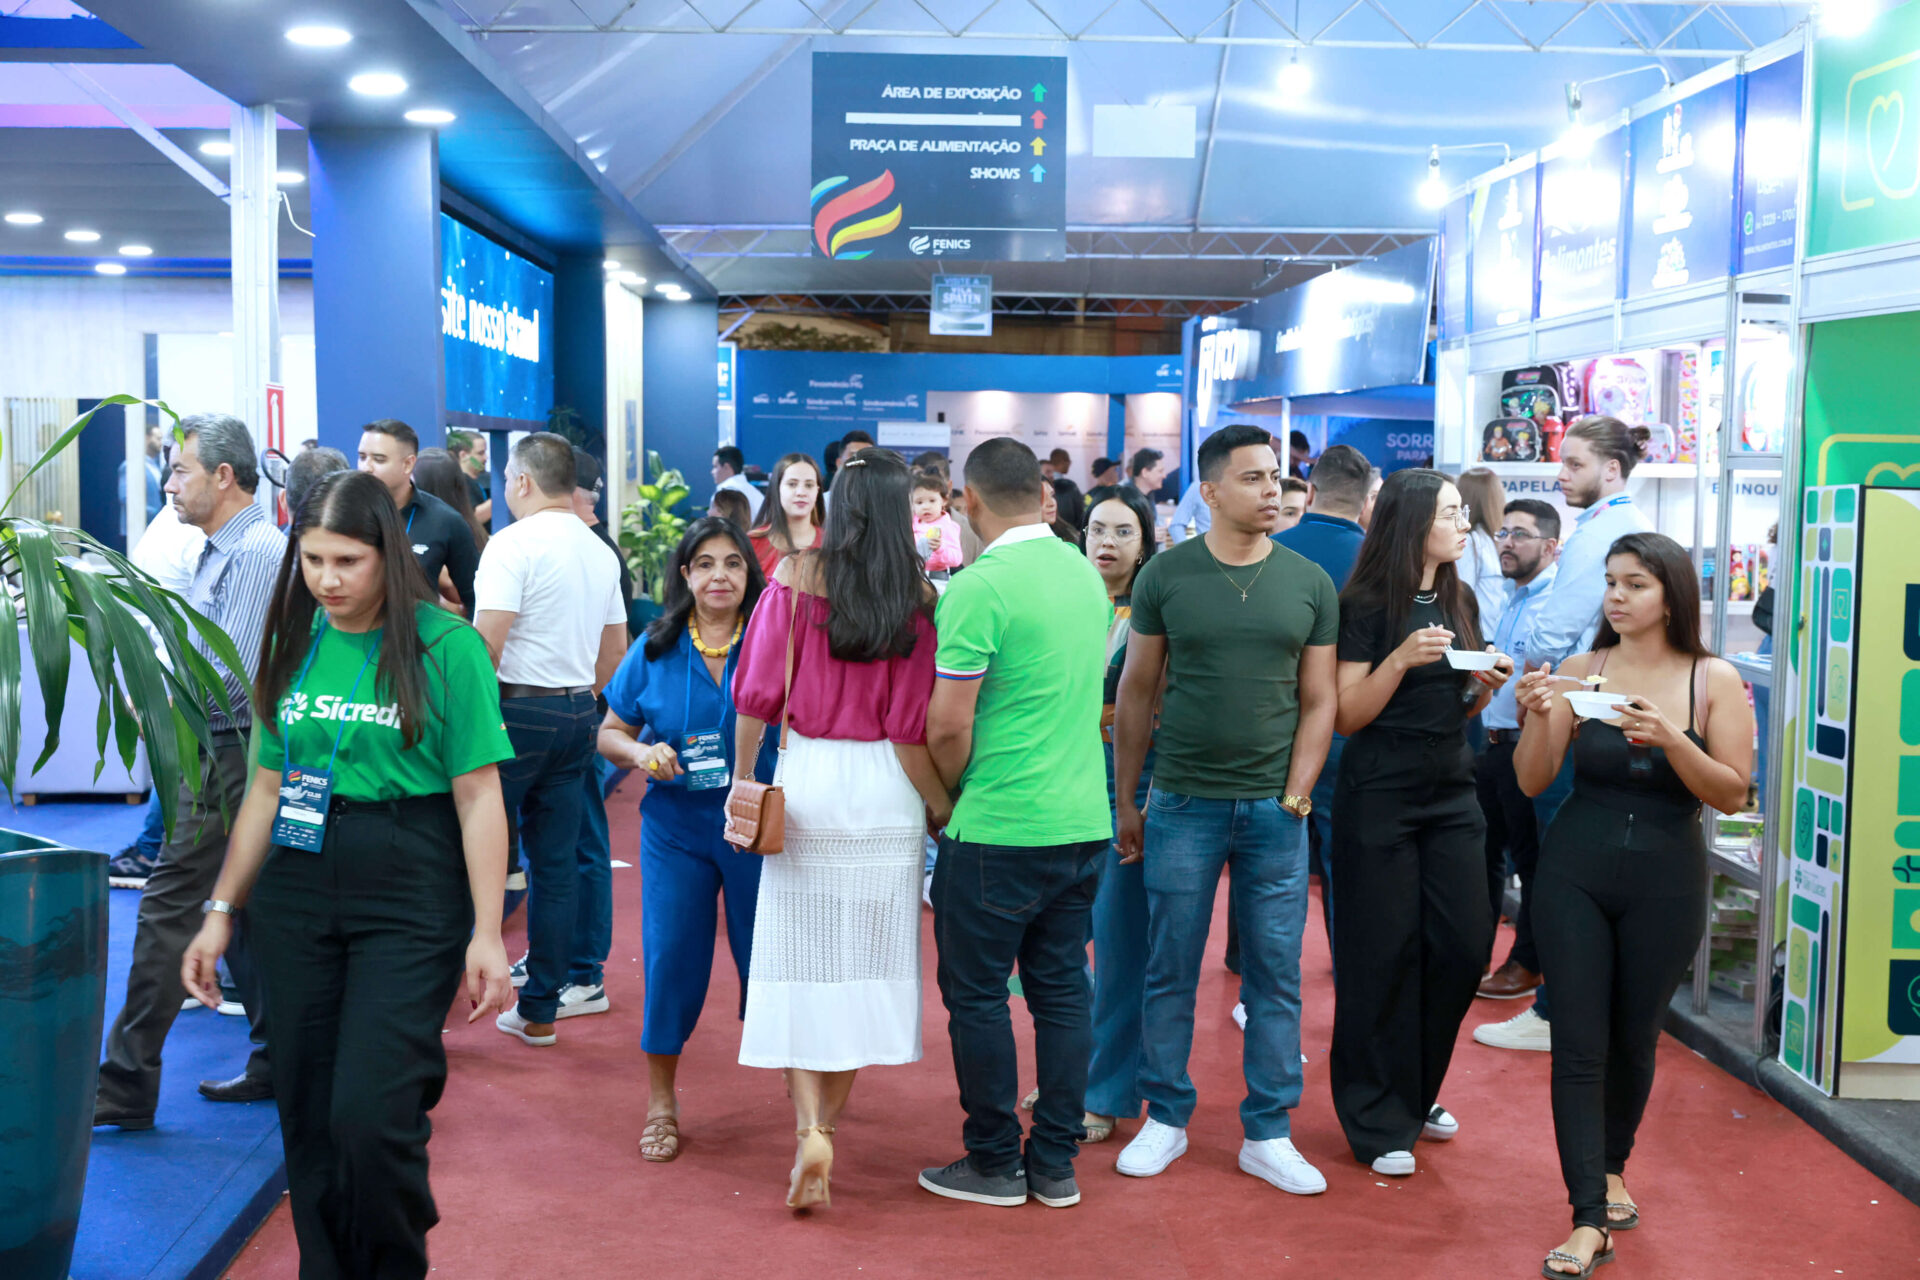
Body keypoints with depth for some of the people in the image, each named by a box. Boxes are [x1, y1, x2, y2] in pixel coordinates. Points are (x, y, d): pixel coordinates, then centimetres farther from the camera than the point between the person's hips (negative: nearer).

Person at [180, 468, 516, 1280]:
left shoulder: (445, 645, -7)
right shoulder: (294, 642, 9)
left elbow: (479, 796, -7)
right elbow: (269, 787, 15)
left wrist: (487, 933, -11)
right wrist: (221, 910, 14)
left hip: (409, 891, -5)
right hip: (296, 887, 5)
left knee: (372, 1114, -10)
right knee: (307, 1115, 8)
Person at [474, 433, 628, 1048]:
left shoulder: (513, 542, -11)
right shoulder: (600, 551, 12)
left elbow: (487, 640, -18)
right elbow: (616, 647, 17)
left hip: (518, 708, -7)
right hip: (577, 713, 7)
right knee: (556, 863, 9)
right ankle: (538, 1010, 15)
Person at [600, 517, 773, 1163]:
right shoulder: (654, 649, 3)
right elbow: (609, 732, 9)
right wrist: (641, 752, -12)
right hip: (676, 825, 2)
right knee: (670, 957, 2)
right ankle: (661, 1102, 18)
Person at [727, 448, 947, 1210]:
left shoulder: (796, 580, -5)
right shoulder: (919, 598, -6)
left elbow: (757, 694, -3)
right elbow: (912, 727, -5)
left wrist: (743, 777, 9)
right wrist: (941, 807, 5)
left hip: (806, 779, 0)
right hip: (886, 788, 1)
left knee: (801, 949, 7)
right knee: (869, 952, 14)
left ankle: (810, 1129, -5)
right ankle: (828, 1110, 24)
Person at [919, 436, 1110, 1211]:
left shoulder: (979, 587, -16)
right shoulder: (1087, 573, 7)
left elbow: (948, 726, -17)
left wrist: (945, 798, 2)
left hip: (998, 828, -7)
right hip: (1085, 820, 7)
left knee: (977, 994, 7)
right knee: (1061, 988, 13)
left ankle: (995, 1163, 17)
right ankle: (1055, 1163, 21)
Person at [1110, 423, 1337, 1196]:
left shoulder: (1310, 584, 3)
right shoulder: (1165, 576, -1)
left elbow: (1319, 701, 6)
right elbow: (1136, 693, 3)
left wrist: (1295, 797, -3)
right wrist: (1125, 801, 4)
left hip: (1274, 809, 2)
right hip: (1183, 804, -1)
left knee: (1276, 977, 7)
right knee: (1170, 971, 7)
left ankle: (1268, 1134, 20)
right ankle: (1166, 1119, 23)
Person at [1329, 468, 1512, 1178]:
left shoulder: (1459, 601, 11)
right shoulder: (1366, 605, -9)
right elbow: (1345, 715, -12)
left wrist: (1486, 685, -2)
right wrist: (1402, 658, -22)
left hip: (1452, 793, 6)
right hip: (1379, 798, -6)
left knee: (1464, 945, 5)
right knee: (1383, 956, 0)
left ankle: (1417, 1093, 26)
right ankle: (1378, 1122, 12)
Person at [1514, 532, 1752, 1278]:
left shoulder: (1714, 680, -3)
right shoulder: (1581, 670, -2)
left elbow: (1732, 796, -8)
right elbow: (1533, 783, -4)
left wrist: (1670, 739, -23)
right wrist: (1538, 717, -22)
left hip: (1665, 884, 0)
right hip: (1574, 875, 0)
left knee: (1634, 1040, 14)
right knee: (1578, 1045, -4)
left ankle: (1612, 1168, 39)